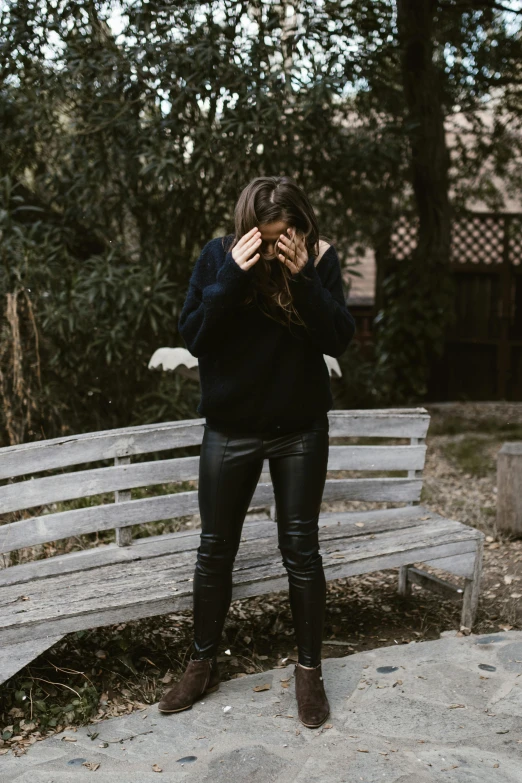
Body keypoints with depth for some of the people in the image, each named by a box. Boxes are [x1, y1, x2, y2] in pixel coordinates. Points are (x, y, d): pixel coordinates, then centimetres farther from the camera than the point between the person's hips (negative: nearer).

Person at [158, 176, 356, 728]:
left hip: (301, 429, 0)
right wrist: (232, 277, -26)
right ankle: (202, 665, 28)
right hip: (230, 429, 1)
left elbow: (339, 339, -14)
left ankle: (309, 668, 24)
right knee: (215, 549, 10)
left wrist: (303, 278, -26)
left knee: (301, 549, 7)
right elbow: (193, 336, -13)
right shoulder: (218, 256, -9)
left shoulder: (319, 259, -8)